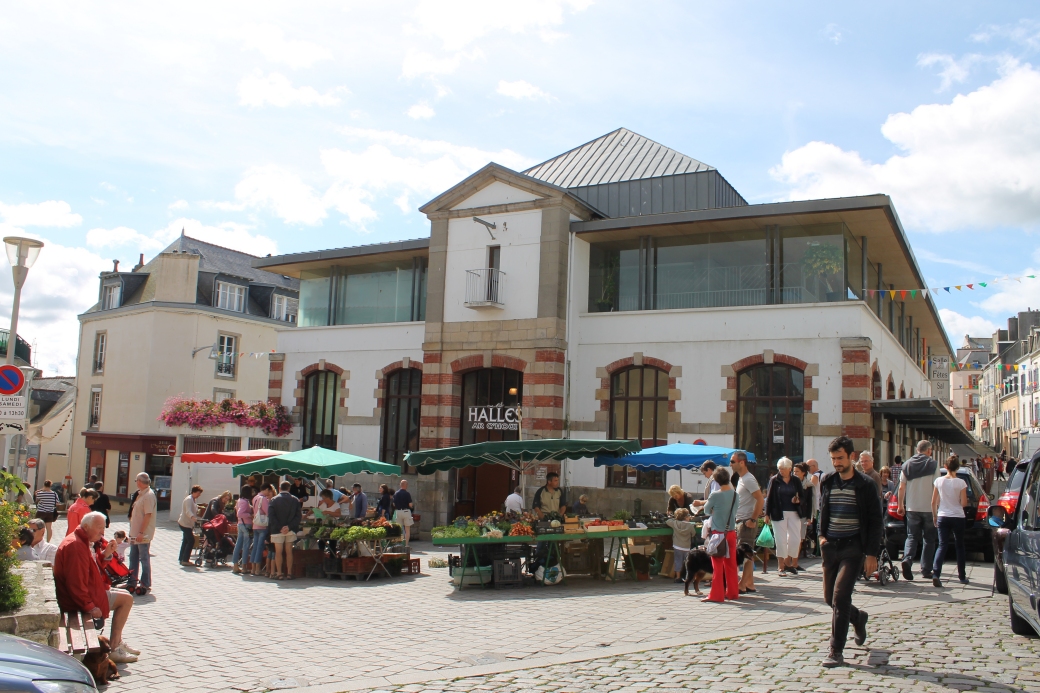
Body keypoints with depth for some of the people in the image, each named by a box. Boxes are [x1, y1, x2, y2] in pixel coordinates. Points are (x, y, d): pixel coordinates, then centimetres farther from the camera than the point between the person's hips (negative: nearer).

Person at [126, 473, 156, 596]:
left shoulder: (149, 495, -17)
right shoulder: (141, 494, 15)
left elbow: (148, 515, -22)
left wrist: (141, 533, -24)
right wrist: (133, 531, 19)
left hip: (143, 535, -10)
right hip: (135, 533, 10)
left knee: (144, 559, -3)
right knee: (133, 558, 15)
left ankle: (145, 585, 4)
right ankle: (132, 583, 25)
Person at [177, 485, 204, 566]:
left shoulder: (194, 500, 14)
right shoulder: (189, 499, -18)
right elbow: (188, 511, -33)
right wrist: (193, 517, -50)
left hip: (188, 524, 10)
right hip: (185, 524, -10)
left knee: (186, 541, 14)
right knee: (191, 541, -12)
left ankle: (181, 559, 21)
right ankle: (185, 560, -10)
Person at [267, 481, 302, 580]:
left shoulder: (274, 500, -1)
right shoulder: (295, 500, 2)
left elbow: (271, 516, -10)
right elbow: (298, 516, -6)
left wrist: (279, 527, -11)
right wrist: (289, 526, -10)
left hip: (277, 530, -1)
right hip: (291, 531, 1)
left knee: (278, 552, 3)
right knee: (289, 552, 7)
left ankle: (279, 573, 2)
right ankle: (289, 573, 6)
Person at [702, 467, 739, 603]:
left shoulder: (715, 495, -14)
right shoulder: (735, 494, 0)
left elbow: (706, 511, -1)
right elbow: (735, 511, 11)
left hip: (718, 533, -5)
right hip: (731, 532, 5)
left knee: (717, 565, -1)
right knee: (731, 564, 12)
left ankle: (716, 594, 0)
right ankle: (732, 592, 19)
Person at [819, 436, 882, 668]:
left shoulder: (865, 485, -6)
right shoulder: (827, 482, 7)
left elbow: (875, 521, -5)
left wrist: (872, 554, -10)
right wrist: (822, 535, 6)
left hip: (853, 547, -5)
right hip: (831, 547, 5)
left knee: (840, 597, -13)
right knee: (830, 598, 11)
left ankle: (836, 651, -6)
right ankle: (858, 617, 41)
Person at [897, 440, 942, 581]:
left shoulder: (907, 465, 5)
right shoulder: (933, 465, -5)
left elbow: (901, 487, 4)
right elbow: (936, 487, -11)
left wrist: (901, 505, 13)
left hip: (912, 508, 2)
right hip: (928, 508, -2)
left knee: (912, 536, 9)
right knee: (929, 539, 9)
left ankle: (907, 559, -16)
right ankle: (926, 570, 10)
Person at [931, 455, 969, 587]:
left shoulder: (938, 481, -3)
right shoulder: (961, 483, -10)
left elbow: (933, 502, 1)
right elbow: (964, 503, -9)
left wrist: (934, 516, 14)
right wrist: (957, 502, 13)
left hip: (942, 517, 1)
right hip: (957, 517, -1)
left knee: (942, 546, 0)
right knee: (959, 546, 15)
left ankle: (935, 574, -19)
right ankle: (962, 576, 25)